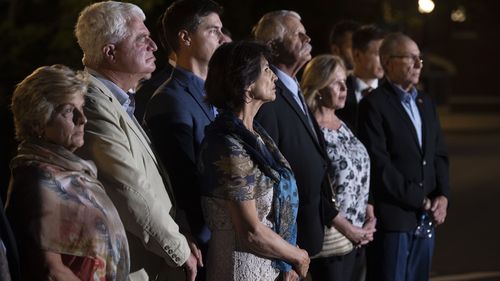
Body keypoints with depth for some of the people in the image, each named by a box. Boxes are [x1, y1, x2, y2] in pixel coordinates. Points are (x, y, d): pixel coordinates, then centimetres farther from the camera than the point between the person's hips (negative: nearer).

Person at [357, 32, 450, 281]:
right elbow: (379, 164, -14)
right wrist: (420, 200, -12)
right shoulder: (373, 104, -8)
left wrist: (443, 196, -1)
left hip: (426, 219, 7)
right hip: (392, 218, -7)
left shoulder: (426, 104, 16)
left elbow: (439, 155, 16)